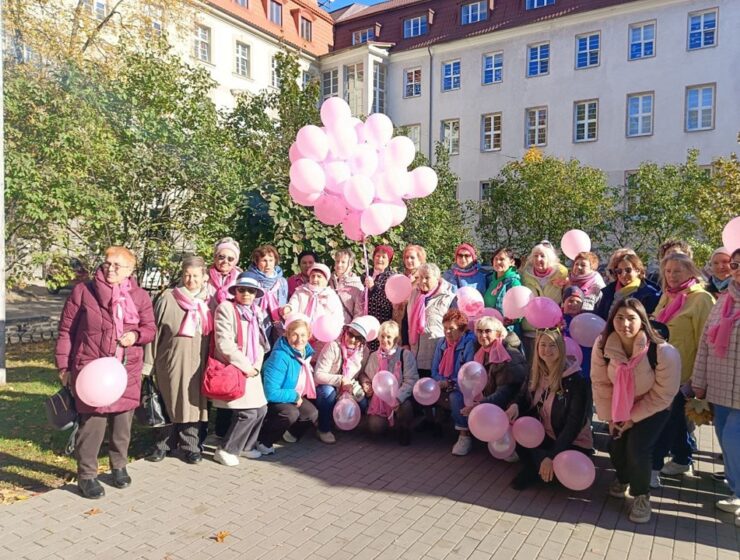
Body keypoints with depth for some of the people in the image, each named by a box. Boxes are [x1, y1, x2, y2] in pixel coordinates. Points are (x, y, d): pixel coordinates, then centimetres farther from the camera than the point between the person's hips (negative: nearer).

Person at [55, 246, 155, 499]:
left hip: (127, 371, 3)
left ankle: (119, 466, 33)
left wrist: (136, 335, -12)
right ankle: (86, 475, 14)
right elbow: (66, 330, 1)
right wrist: (63, 365, -1)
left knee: (123, 422, 13)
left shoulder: (140, 297, 5)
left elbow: (150, 329, 11)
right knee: (92, 423, -3)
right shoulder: (82, 291, -2)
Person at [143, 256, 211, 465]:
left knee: (193, 404, 6)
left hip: (197, 364, 2)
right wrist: (149, 363, -3)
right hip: (172, 361, -1)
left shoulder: (209, 301, 5)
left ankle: (190, 446, 20)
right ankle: (163, 445, 24)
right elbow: (154, 331, -1)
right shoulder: (168, 298, -2)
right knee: (169, 403, 8)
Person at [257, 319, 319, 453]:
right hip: (268, 401, -7)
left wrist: (299, 396, -2)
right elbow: (270, 393, -32)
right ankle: (260, 440, -9)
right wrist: (295, 396, -22)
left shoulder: (306, 352, -6)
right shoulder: (279, 357, -30)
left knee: (312, 413, -13)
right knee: (291, 413, -31)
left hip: (292, 398, 7)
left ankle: (291, 432, 17)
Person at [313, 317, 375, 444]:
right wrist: (340, 380, -33)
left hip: (348, 390, 5)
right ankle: (324, 430, -15)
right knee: (328, 391, -36)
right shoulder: (333, 346, -23)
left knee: (363, 403, -19)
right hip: (327, 387, -4)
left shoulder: (364, 351, -7)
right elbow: (318, 375, -25)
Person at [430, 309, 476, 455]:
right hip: (444, 387, 6)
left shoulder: (470, 344, -13)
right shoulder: (441, 343, 8)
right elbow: (435, 371, 7)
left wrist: (451, 383, -21)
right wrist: (442, 382, -13)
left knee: (455, 397, -37)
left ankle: (464, 436, -22)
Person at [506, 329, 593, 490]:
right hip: (545, 436, 6)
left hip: (573, 443, -6)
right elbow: (525, 398, 8)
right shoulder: (537, 374, 1)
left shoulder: (576, 380, -19)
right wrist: (515, 406, -19)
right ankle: (534, 468, -2)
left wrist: (552, 456, -30)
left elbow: (575, 423, -23)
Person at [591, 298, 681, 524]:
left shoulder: (663, 352, -33)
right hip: (620, 405, 4)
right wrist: (610, 416, -6)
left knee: (637, 447, -16)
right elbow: (600, 383, -10)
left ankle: (641, 496, 11)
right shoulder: (602, 346, -23)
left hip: (653, 409, -3)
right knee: (615, 444, 1)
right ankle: (623, 478, 37)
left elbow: (663, 395, -20)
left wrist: (633, 418, -15)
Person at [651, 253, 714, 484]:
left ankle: (653, 467, 1)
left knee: (667, 418, -5)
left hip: (682, 372, -7)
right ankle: (682, 460, 33)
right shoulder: (667, 296, 11)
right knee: (676, 417, 18)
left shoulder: (701, 299, -11)